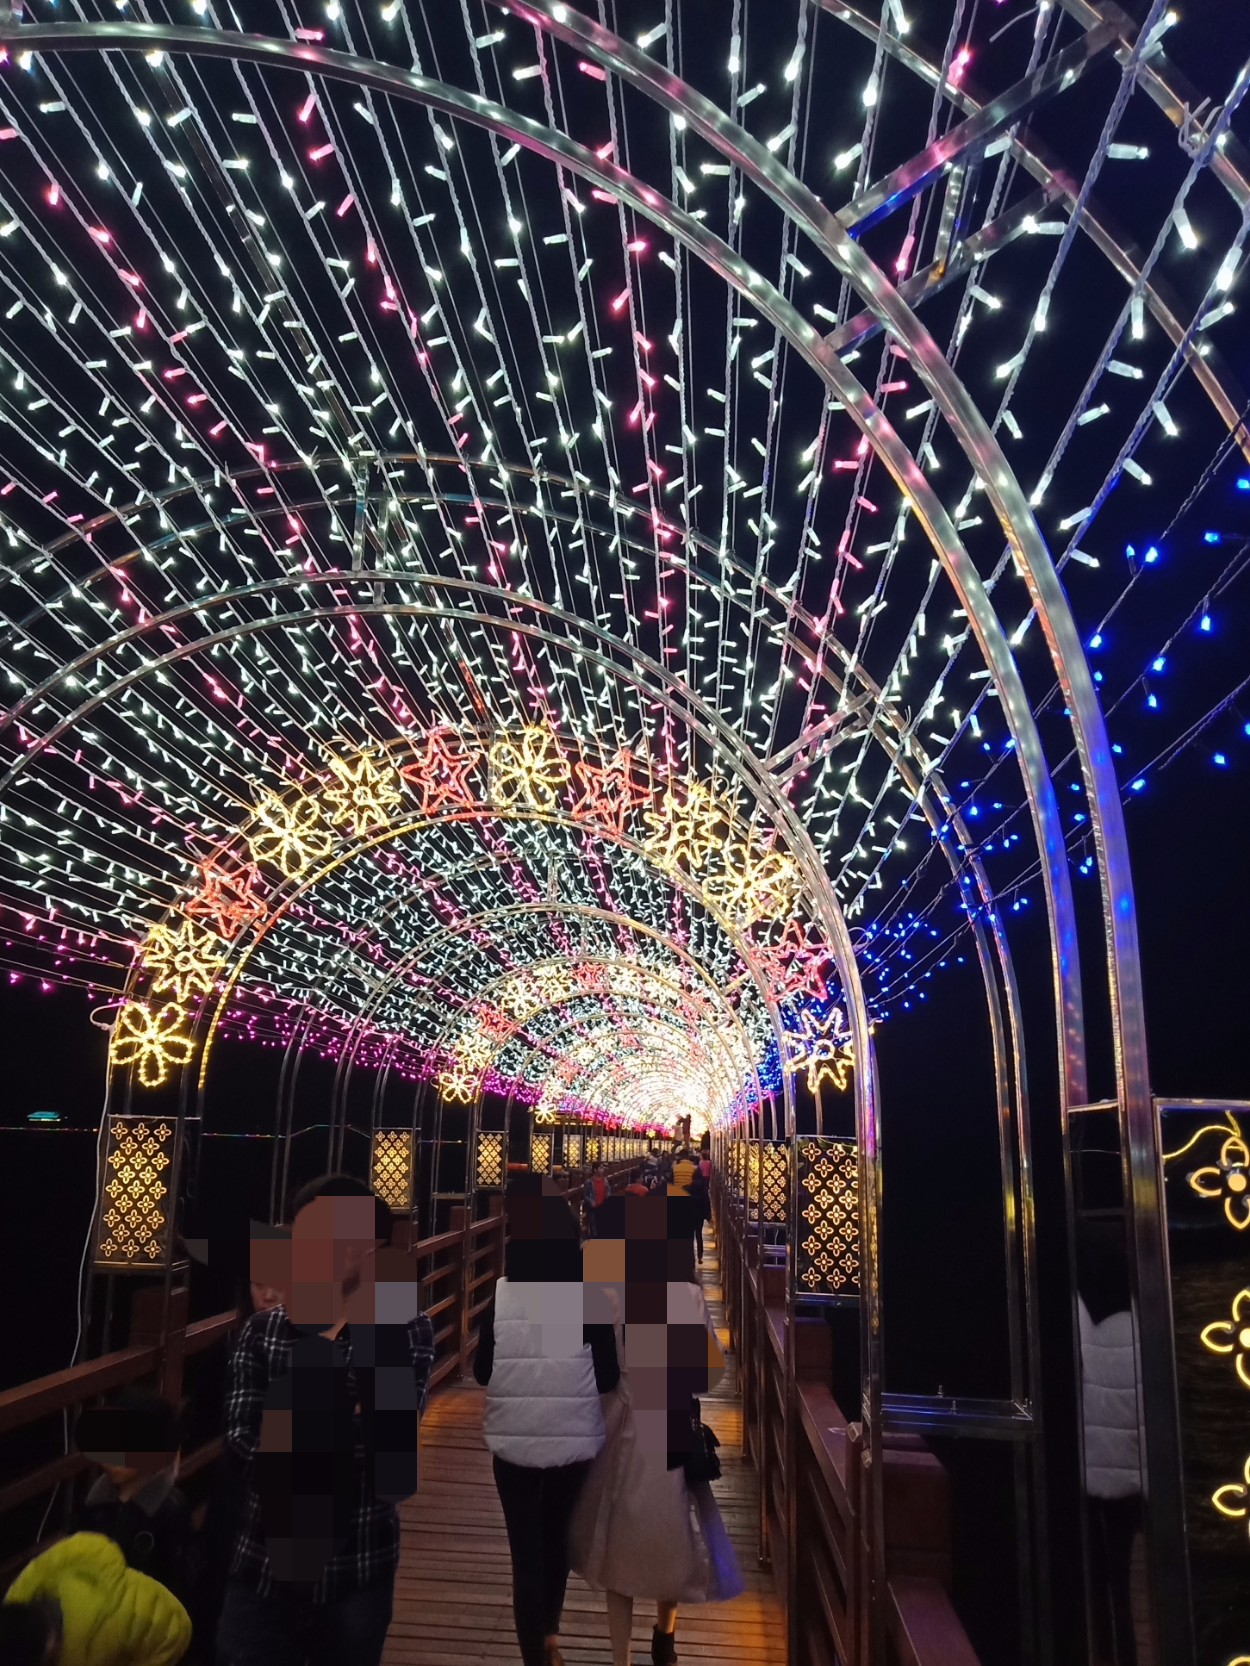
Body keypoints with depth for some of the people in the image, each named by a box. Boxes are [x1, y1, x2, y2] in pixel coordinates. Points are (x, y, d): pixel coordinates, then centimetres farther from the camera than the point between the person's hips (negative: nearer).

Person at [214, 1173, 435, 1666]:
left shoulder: (408, 1330, -8)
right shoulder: (263, 1329, -3)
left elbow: (391, 1431, -21)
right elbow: (241, 1436, -12)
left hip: (358, 1570, 0)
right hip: (264, 1565, 1)